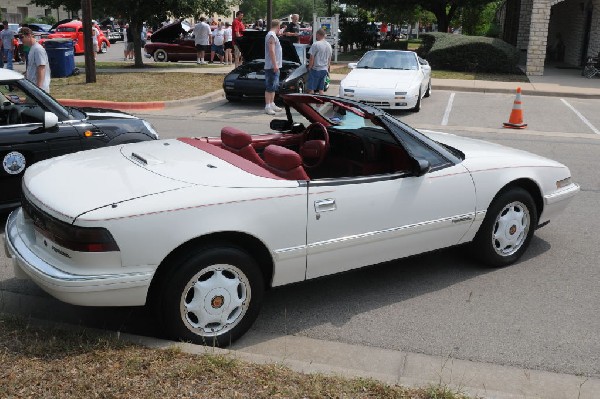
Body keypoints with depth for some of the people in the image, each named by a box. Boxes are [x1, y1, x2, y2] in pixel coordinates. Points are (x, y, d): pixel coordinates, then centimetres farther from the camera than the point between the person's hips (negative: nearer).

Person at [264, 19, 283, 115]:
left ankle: (272, 104, 22)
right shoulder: (271, 35, -14)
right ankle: (268, 106, -9)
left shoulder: (273, 35, 19)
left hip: (274, 66, 11)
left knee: (274, 87, 15)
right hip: (271, 66, -11)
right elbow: (271, 51, -20)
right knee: (269, 87, -9)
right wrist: (275, 65, -23)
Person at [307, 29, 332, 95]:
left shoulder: (315, 44, -13)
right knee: (321, 89, 11)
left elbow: (312, 59, -13)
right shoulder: (329, 45, 9)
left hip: (315, 69, -7)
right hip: (325, 70, 7)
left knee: (311, 89, -2)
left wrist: (309, 68, -5)